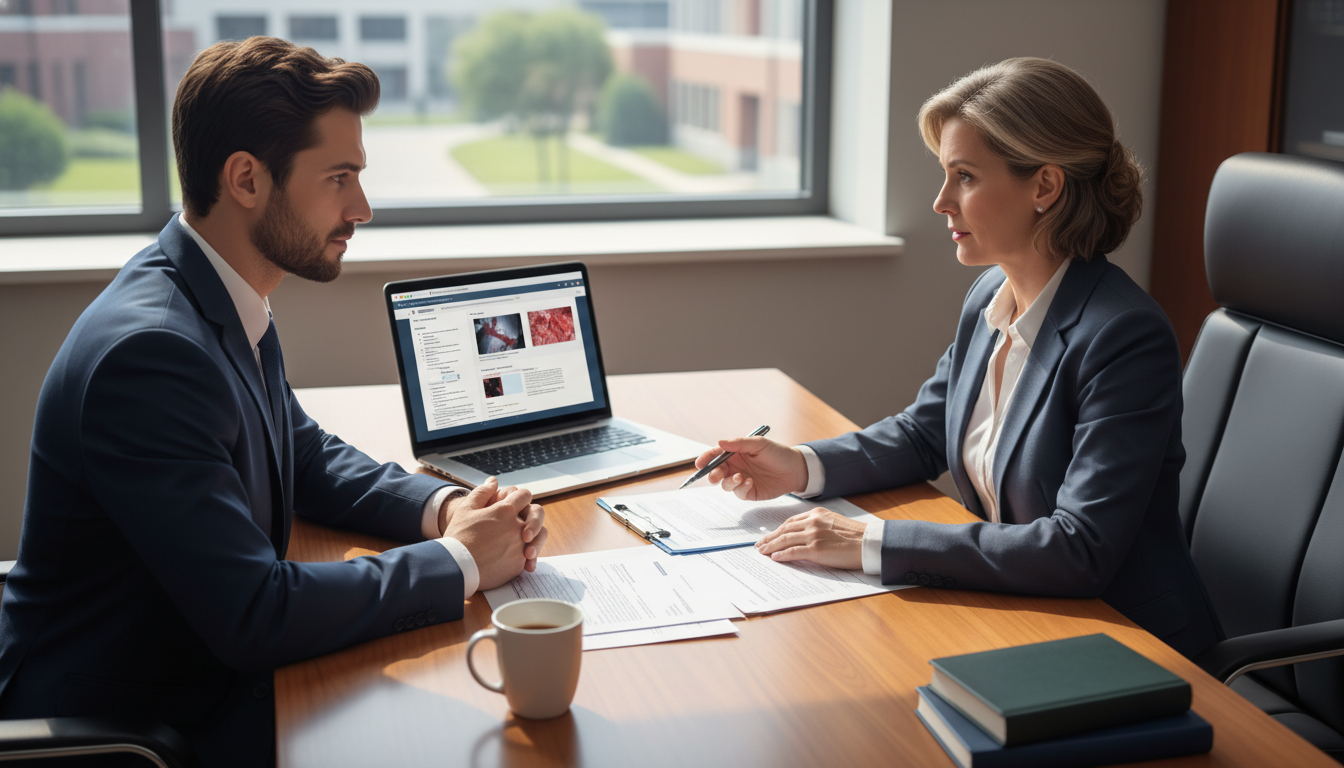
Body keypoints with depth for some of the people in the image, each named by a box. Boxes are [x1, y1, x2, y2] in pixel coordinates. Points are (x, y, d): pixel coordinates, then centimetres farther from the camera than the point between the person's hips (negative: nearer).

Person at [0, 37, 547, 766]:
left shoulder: (229, 300, 0)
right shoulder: (148, 348, -29)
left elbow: (310, 457, 14)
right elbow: (253, 616, -30)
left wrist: (445, 507, -4)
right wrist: (458, 560, -19)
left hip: (206, 669, 8)